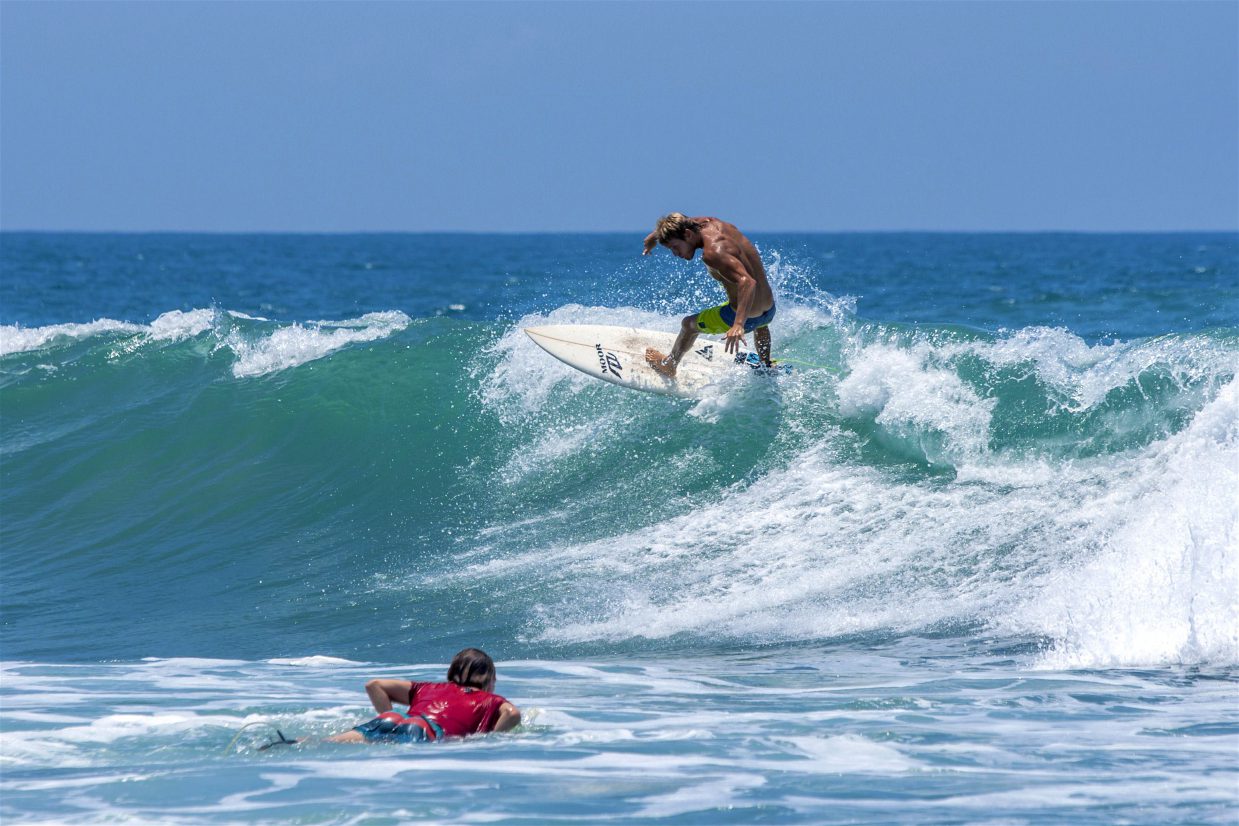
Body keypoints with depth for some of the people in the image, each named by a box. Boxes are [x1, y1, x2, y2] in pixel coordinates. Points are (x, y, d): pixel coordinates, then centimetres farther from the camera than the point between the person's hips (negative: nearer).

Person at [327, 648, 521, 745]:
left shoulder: (429, 689, 39)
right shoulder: (490, 701, 28)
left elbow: (374, 685, 33)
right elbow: (513, 713, 4)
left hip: (391, 720, 4)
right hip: (426, 731, -4)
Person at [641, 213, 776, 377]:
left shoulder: (713, 252, -28)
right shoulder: (709, 223, -2)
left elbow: (747, 281, -39)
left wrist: (739, 324, -50)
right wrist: (654, 236, 38)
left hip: (745, 317, -8)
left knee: (689, 324, 19)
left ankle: (668, 365, 42)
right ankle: (766, 367, 63)